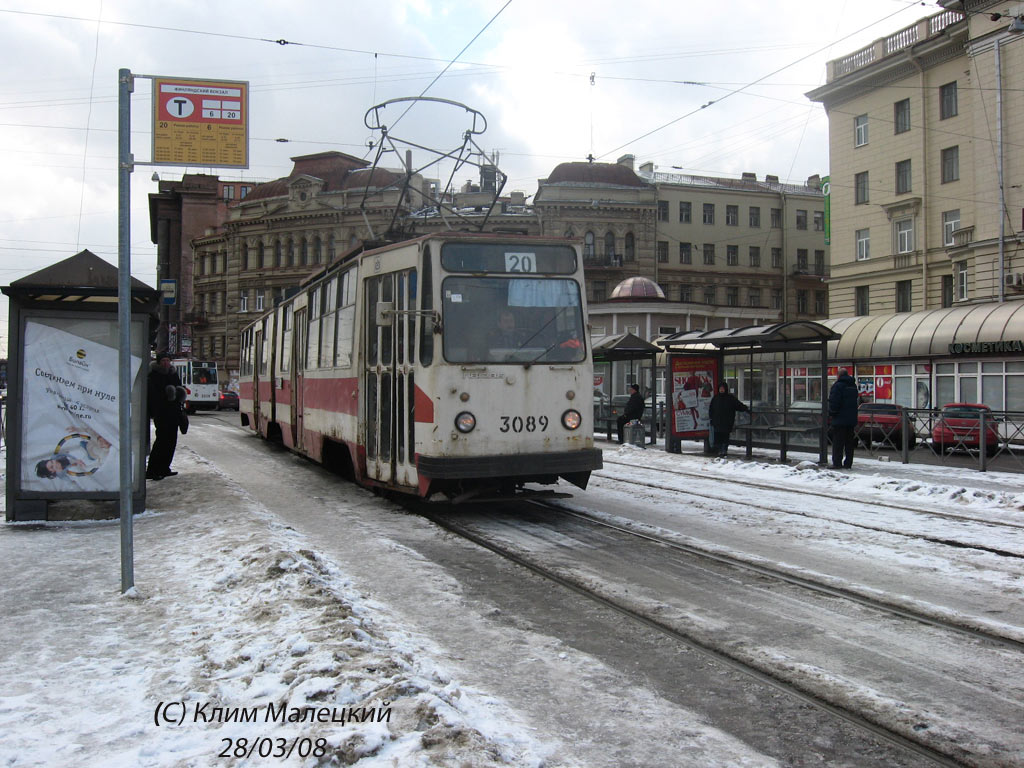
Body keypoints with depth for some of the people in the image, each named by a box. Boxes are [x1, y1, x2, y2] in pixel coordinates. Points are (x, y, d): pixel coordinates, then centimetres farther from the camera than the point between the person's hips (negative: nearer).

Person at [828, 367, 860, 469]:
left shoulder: (838, 385, -12)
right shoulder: (853, 386, 14)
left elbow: (834, 402, -16)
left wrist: (831, 414, -3)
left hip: (840, 419, -7)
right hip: (851, 419, 7)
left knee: (838, 443, -5)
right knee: (849, 443, 9)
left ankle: (837, 463, -8)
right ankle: (848, 463, 11)